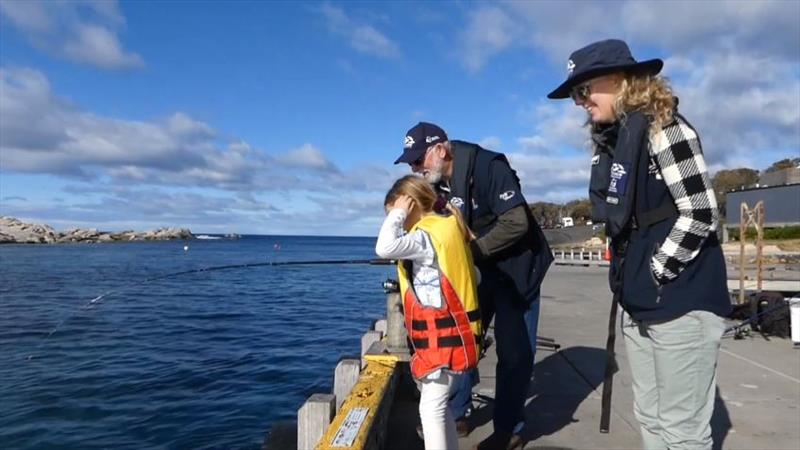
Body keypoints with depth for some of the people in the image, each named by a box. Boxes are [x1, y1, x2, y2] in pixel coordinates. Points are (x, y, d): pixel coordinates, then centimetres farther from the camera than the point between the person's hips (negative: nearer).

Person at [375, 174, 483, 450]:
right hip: (448, 334, 10)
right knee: (437, 405, 19)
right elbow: (474, 276, 17)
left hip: (445, 338, -10)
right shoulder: (445, 229, 12)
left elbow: (385, 248, -34)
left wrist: (397, 213, -19)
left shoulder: (429, 235, -18)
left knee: (431, 408, -3)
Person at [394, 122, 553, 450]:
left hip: (515, 270, -6)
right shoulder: (436, 182, -1)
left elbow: (516, 223, -27)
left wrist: (470, 251, -25)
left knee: (514, 351, 1)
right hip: (476, 272, 7)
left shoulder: (489, 166, -23)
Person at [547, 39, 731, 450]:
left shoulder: (662, 127, -12)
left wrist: (656, 274, -12)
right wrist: (627, 279, 8)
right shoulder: (608, 141, 12)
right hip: (637, 305, 8)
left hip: (682, 302, -8)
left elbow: (700, 214, -16)